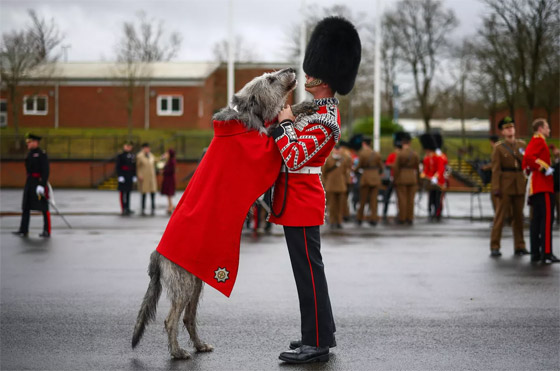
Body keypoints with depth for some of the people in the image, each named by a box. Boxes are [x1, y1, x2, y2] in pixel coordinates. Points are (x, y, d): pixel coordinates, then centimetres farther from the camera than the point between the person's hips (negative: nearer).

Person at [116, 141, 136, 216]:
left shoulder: (133, 156, 11)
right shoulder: (120, 156, -5)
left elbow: (134, 167, 14)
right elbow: (117, 167, -9)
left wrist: (134, 176, 9)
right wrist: (120, 176, -15)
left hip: (130, 178, 6)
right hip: (123, 177, -6)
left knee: (128, 193, 9)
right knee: (123, 193, -5)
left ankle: (127, 208, 13)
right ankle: (123, 209, -4)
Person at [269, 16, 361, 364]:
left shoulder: (324, 120, -20)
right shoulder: (324, 106, 11)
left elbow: (295, 158, -24)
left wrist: (284, 123, -13)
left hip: (301, 201, -10)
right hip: (302, 200, 10)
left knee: (308, 269, -5)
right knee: (310, 267, 16)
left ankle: (316, 344, 1)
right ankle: (322, 333, 25)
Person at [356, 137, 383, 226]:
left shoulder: (362, 153, -8)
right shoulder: (376, 154, 5)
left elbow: (359, 166, -8)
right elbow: (381, 167, 9)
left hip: (366, 177, -3)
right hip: (375, 178, 3)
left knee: (363, 199, 7)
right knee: (373, 199, 4)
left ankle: (359, 218, 16)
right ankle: (373, 219, -3)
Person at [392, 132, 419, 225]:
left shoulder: (399, 154, -10)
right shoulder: (415, 154, 1)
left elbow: (396, 168, -10)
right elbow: (417, 168, 6)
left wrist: (395, 180, -2)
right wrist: (417, 181, 14)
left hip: (401, 179, -3)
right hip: (412, 178, 3)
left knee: (402, 199, 0)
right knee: (411, 199, 5)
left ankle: (402, 219, 2)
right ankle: (410, 219, 6)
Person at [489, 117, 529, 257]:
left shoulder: (521, 144, 12)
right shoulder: (498, 147, -1)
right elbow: (495, 169, -6)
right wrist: (496, 188, -13)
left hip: (520, 185, 4)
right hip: (505, 186, -4)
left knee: (519, 216, 8)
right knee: (500, 216, -5)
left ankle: (519, 247, 14)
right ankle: (494, 247, -3)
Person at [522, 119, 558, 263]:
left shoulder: (533, 142, 21)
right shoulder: (538, 141, -9)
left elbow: (525, 163, 24)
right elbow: (529, 157, -24)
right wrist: (545, 168, -21)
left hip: (536, 188, 10)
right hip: (543, 187, -10)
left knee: (537, 219, 9)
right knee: (547, 218, -12)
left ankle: (535, 253, 9)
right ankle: (546, 253, -17)